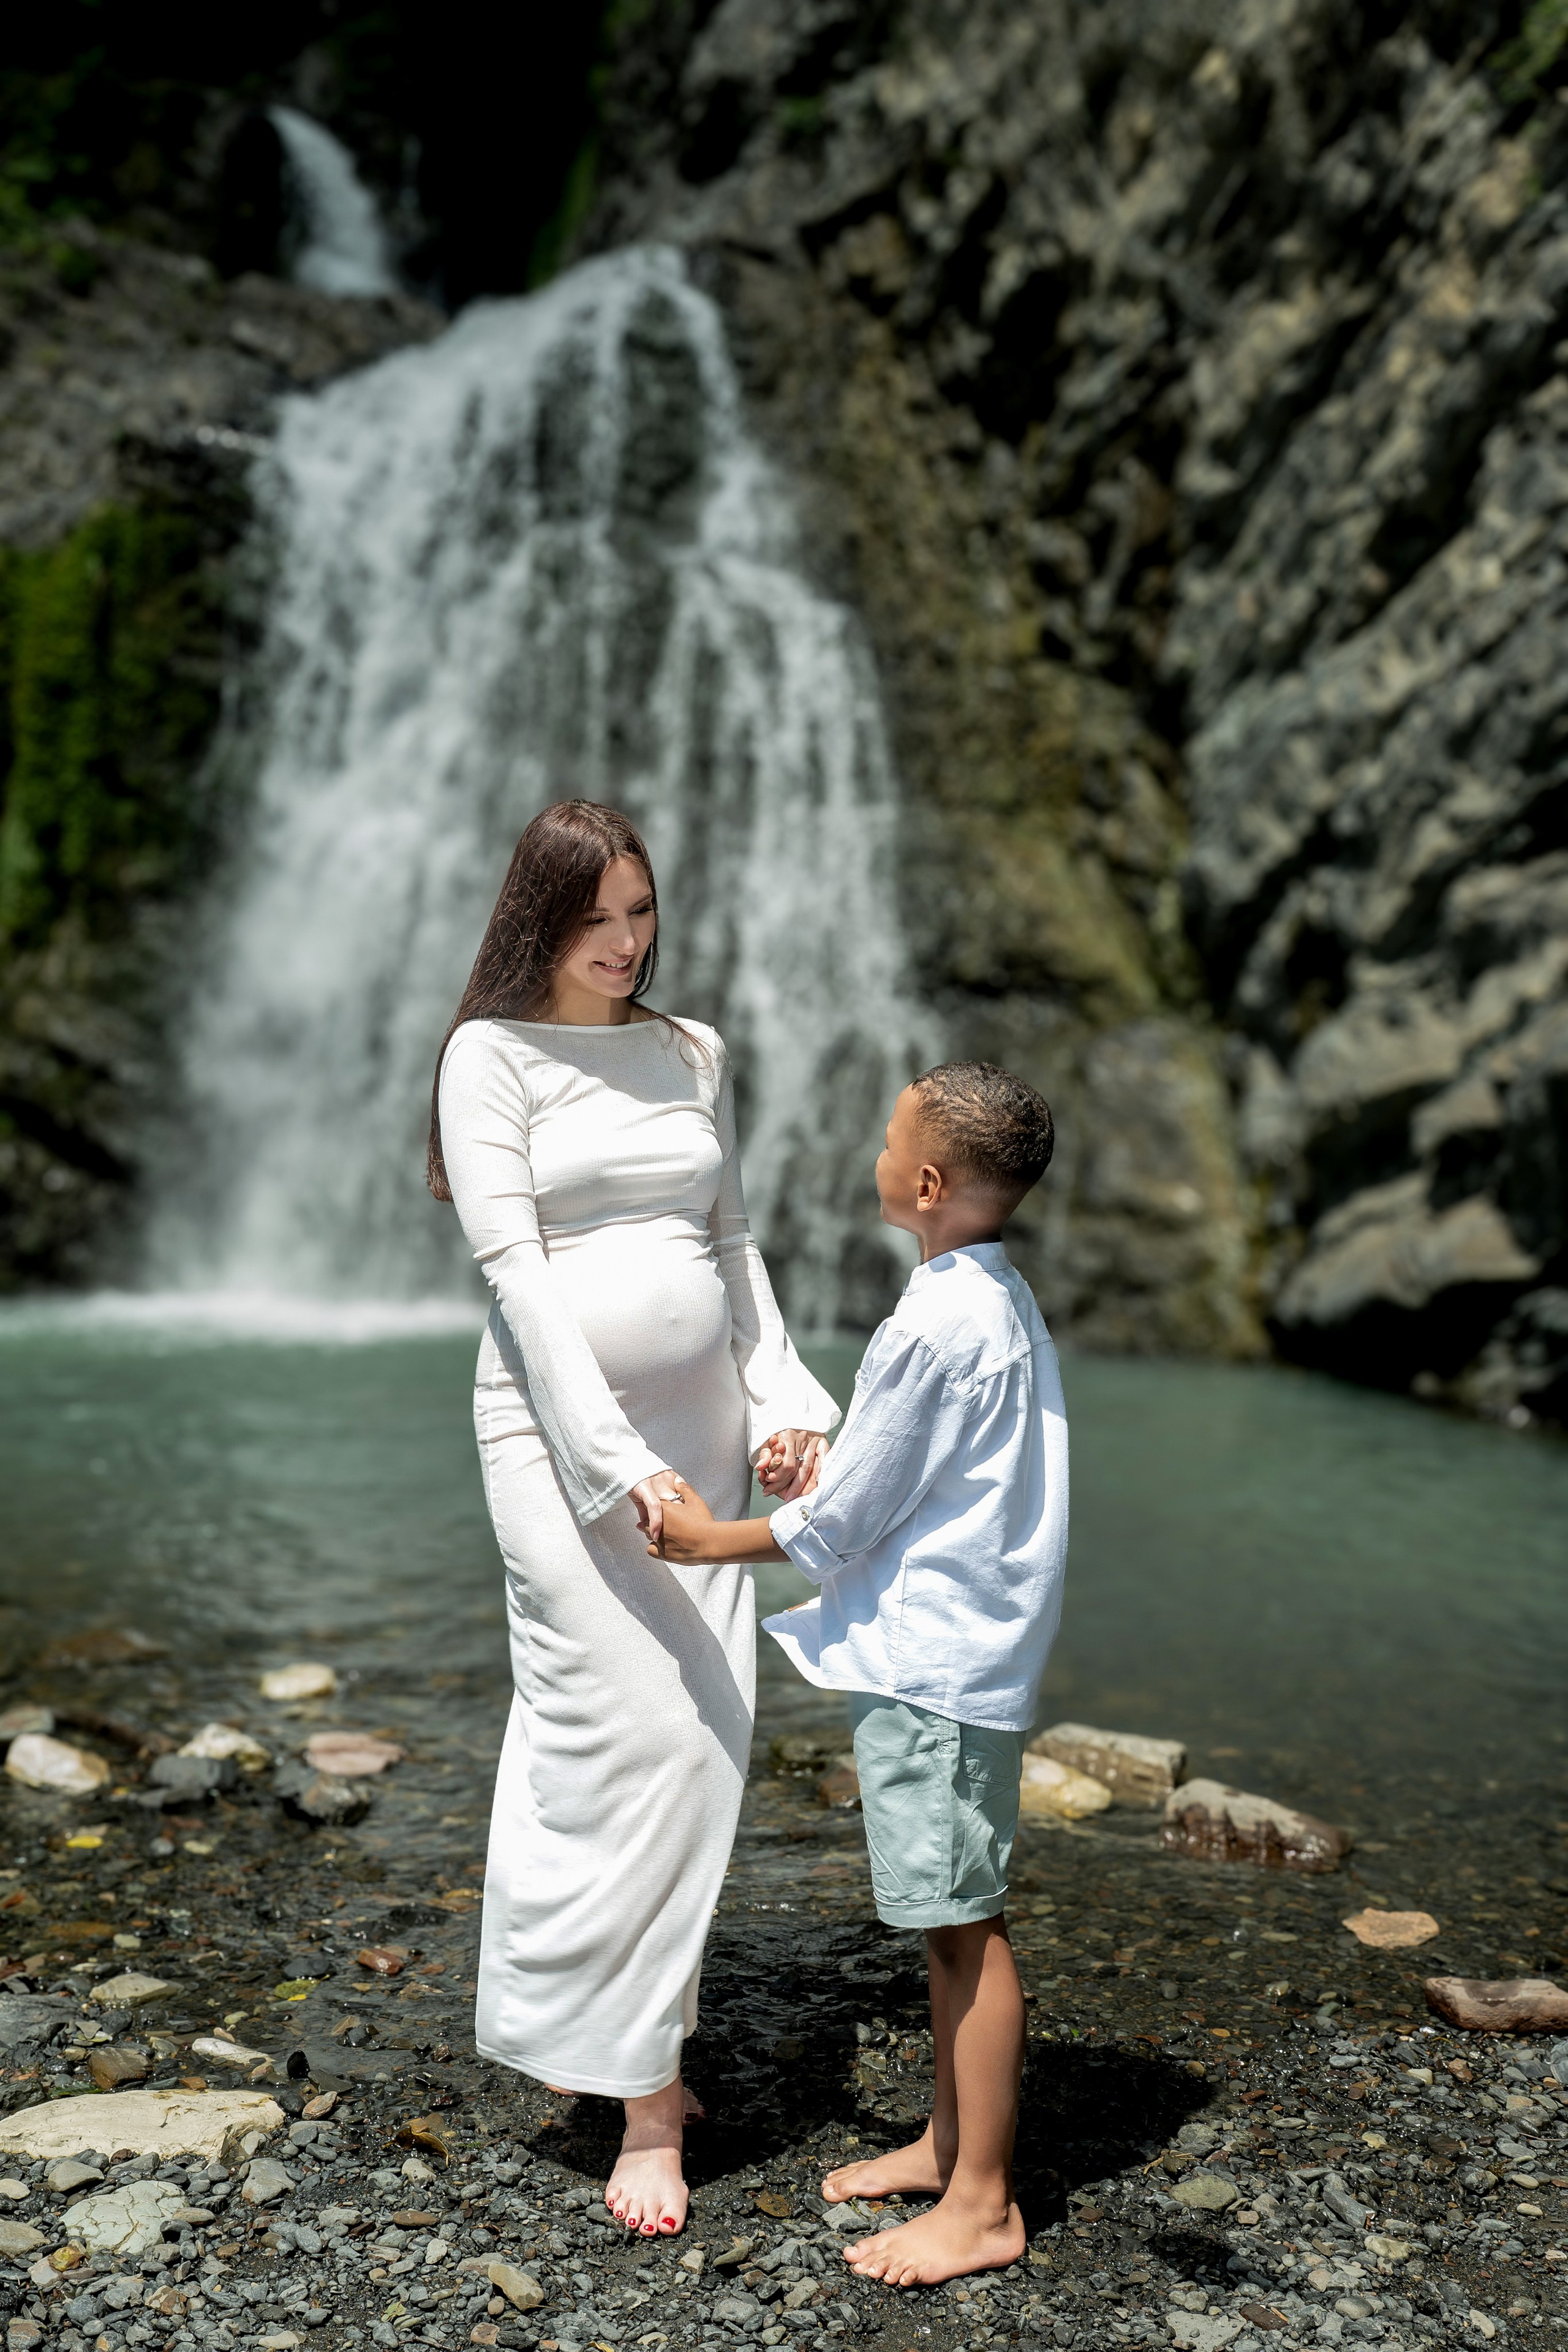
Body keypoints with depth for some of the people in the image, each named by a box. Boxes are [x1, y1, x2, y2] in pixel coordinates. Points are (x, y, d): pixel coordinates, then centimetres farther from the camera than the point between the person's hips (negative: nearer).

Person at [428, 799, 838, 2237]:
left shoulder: (694, 1054, 12)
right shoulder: (493, 1053, -4)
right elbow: (513, 1263, -12)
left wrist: (782, 1396, 3)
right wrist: (609, 1456, -19)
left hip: (698, 1420, 5)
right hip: (559, 1421, -5)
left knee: (710, 1729, 5)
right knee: (627, 1726, -7)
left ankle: (626, 2034, 24)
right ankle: (647, 2091, 8)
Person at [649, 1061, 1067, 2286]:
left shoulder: (935, 1326, -22)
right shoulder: (1004, 1301, 8)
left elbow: (841, 1517, -15)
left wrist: (718, 1541, -2)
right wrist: (821, 1470, 21)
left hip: (935, 1667, -10)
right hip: (960, 1649, 10)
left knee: (963, 1922, 2)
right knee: (954, 1917, 19)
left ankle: (981, 2204, 15)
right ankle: (951, 2140, 34)